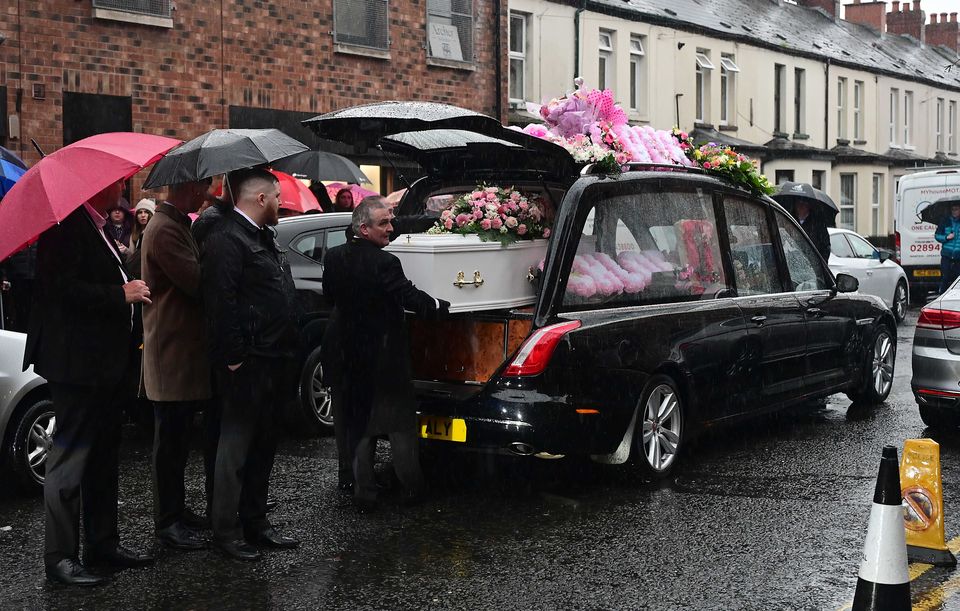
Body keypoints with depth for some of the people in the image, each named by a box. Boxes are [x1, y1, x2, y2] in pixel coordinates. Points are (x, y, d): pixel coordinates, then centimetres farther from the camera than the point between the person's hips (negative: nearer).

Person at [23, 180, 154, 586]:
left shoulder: (99, 228, 16)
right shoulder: (67, 226, -16)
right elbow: (61, 288, -25)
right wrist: (121, 294, -21)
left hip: (106, 365, 10)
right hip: (77, 365, -10)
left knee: (103, 459, 16)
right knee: (70, 460, -4)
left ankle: (102, 543, 25)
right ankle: (60, 557, 3)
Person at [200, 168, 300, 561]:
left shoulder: (263, 237, 19)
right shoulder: (225, 238, -14)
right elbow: (221, 303, -21)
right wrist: (234, 358, -22)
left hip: (271, 361, 10)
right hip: (247, 363, -10)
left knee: (262, 445, 16)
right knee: (237, 446, -2)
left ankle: (255, 523, 26)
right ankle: (226, 532, 6)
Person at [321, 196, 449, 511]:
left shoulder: (333, 258, -3)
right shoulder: (384, 263, -22)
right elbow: (410, 297, -19)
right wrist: (441, 306, -2)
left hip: (347, 353, 5)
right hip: (384, 354, -5)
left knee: (358, 424, 14)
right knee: (400, 423, 12)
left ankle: (364, 493, 16)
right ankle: (411, 486, 20)